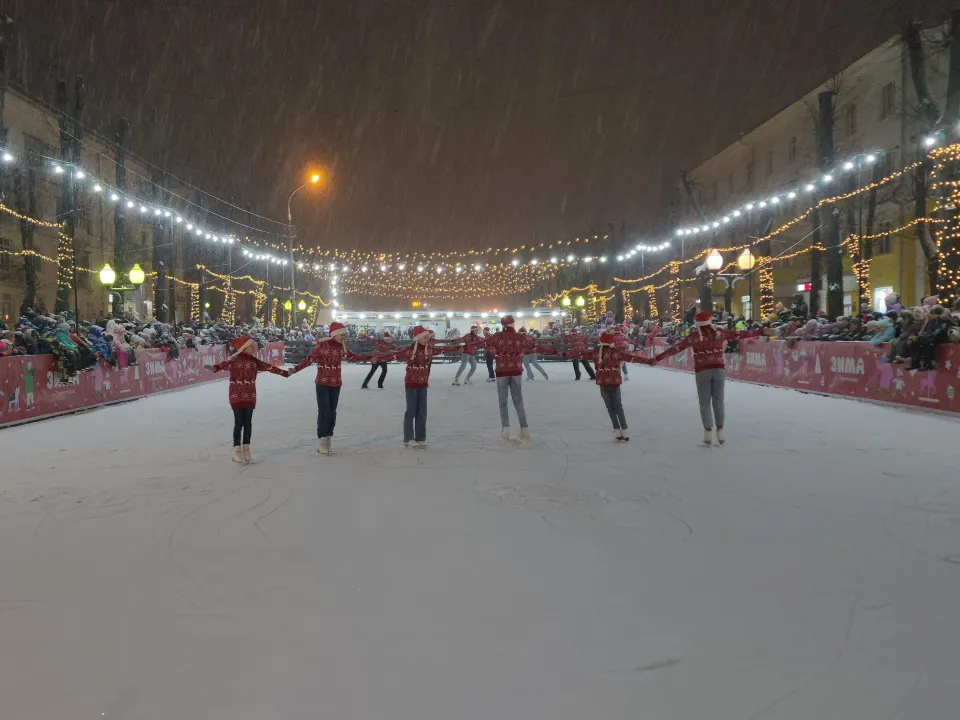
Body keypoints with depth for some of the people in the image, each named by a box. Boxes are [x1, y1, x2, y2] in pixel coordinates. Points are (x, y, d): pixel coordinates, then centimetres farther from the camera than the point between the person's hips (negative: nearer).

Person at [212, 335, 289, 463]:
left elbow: (269, 367, 15)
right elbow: (225, 364, -24)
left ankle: (246, 449, 16)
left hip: (250, 396, 5)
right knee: (239, 422, -5)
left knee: (248, 422, 7)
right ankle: (237, 451, 2)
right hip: (236, 396, -5)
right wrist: (215, 368, -45)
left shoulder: (255, 361, 8)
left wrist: (284, 373, 21)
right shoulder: (235, 360, -9)